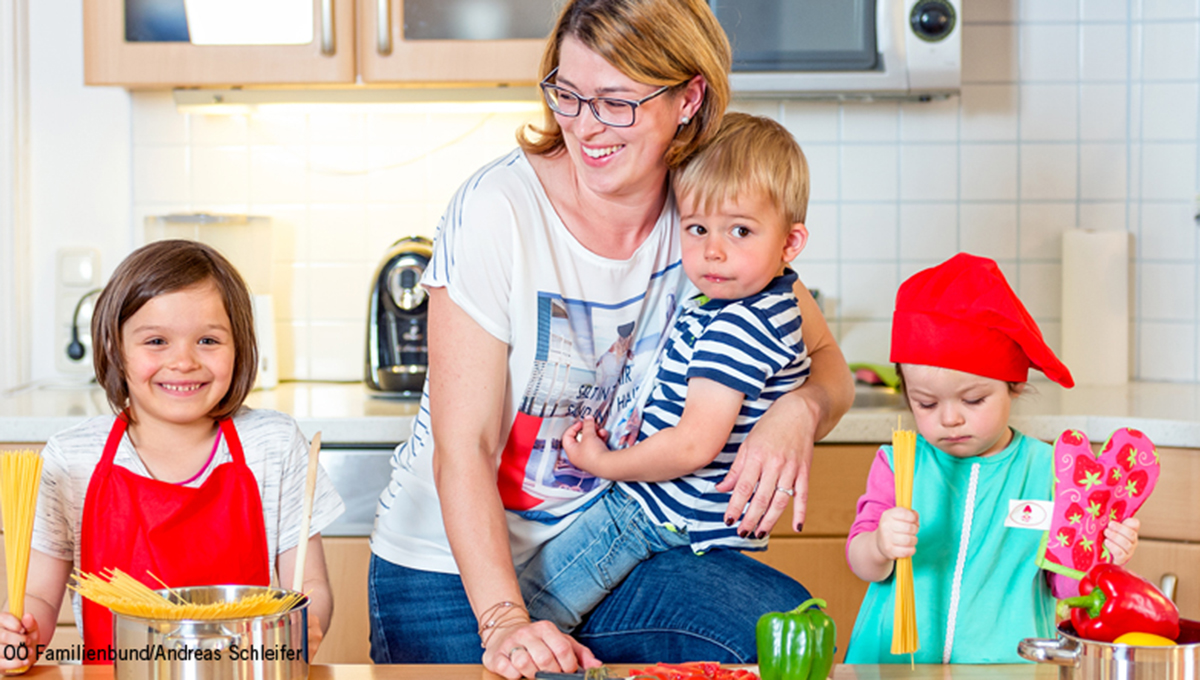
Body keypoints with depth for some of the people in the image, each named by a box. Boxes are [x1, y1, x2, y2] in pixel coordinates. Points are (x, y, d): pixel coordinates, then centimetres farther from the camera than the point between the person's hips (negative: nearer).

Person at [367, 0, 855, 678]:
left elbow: (829, 365, 2)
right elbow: (462, 449, -19)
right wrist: (503, 619, -30)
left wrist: (798, 412, -23)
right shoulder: (496, 209, -17)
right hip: (452, 568, -3)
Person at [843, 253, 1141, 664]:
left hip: (1008, 661, -6)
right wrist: (879, 547, -20)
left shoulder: (1046, 470, 3)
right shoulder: (899, 465, 4)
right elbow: (860, 563, 1)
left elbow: (1063, 583, 9)